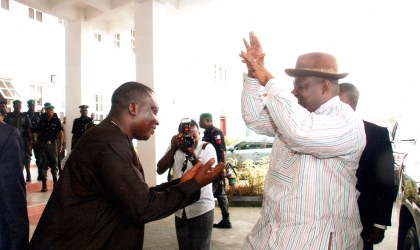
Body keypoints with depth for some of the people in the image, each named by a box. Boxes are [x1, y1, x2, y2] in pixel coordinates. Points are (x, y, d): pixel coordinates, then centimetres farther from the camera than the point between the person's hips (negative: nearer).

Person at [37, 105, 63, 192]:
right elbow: (39, 133, 11)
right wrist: (38, 144, 3)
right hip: (43, 144, 2)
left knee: (54, 164, 6)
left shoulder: (56, 120, 1)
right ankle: (44, 185, 7)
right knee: (43, 164, 3)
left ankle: (55, 183, 14)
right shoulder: (42, 121, 7)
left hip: (53, 143, -2)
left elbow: (60, 133, 0)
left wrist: (60, 146, -5)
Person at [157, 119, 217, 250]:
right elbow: (160, 170, -7)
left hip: (202, 208, -3)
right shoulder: (175, 147, 1)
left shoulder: (207, 148, -9)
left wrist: (192, 154, -30)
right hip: (180, 209, 4)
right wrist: (173, 149, -20)